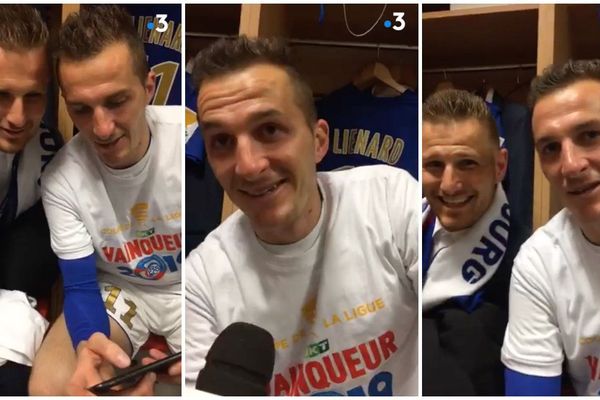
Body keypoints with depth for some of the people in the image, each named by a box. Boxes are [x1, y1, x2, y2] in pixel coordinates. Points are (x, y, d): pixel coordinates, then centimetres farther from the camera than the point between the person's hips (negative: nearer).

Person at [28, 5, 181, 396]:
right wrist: (88, 341, -36)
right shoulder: (61, 179, -18)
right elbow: (81, 286, -11)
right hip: (116, 289, 1)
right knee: (48, 386, -21)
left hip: (184, 288, 0)